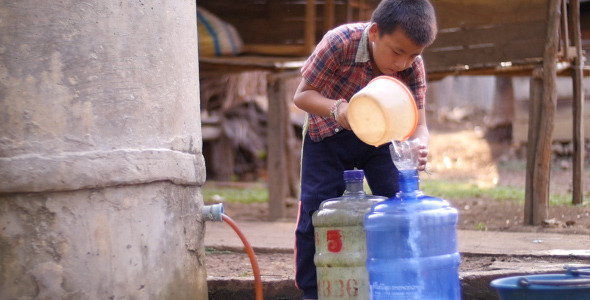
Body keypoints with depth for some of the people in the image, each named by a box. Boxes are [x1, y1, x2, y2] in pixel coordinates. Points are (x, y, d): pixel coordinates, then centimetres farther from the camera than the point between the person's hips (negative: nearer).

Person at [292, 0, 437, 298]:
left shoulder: (413, 66, -24)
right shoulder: (340, 42, -32)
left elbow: (419, 123, -23)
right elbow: (302, 94, -24)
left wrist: (419, 144, -47)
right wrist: (336, 109, -45)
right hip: (329, 134, -2)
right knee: (315, 215, -11)